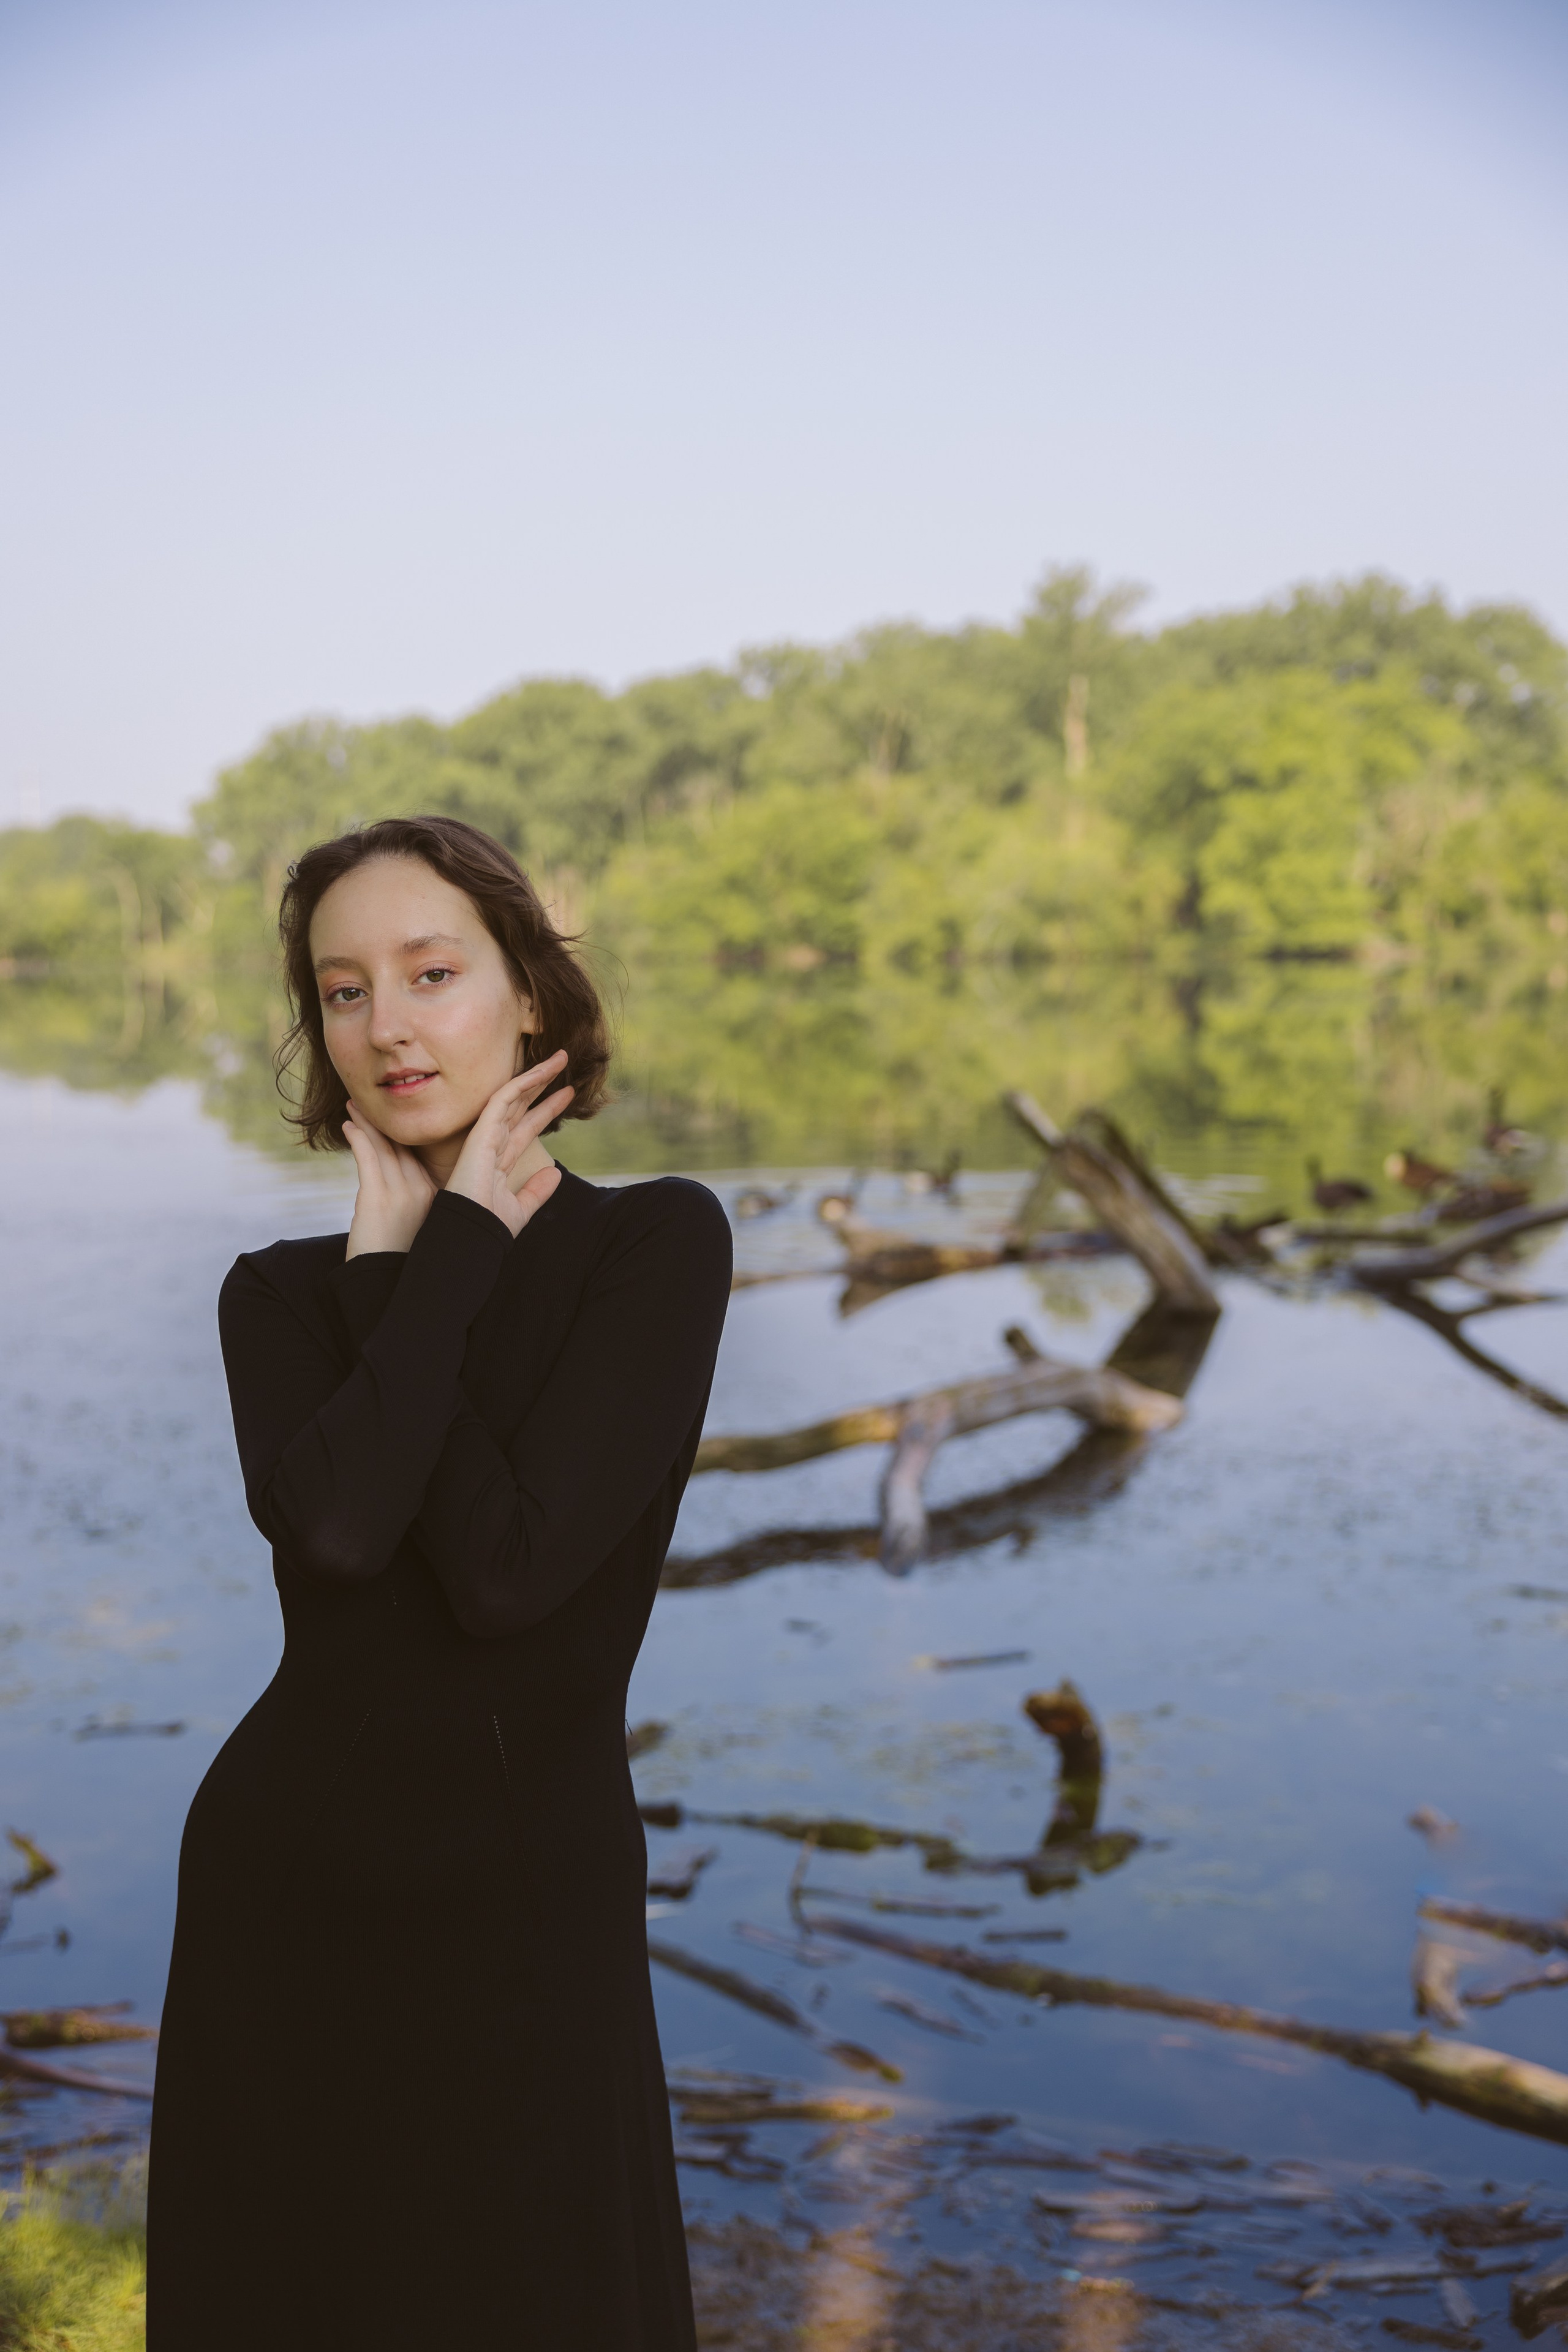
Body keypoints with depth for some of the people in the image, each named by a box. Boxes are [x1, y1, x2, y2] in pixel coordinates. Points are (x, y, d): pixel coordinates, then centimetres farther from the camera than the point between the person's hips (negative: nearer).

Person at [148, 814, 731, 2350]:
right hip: (282, 1881, 4)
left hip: (527, 1891, -3)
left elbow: (511, 1567, -20)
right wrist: (432, 1258, -12)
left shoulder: (658, 1241, -8)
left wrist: (407, 1270, -11)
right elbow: (338, 1523, -19)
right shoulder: (281, 1291, 3)